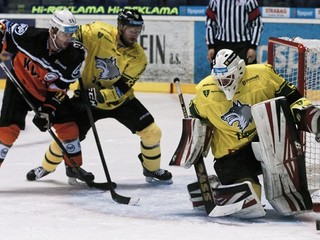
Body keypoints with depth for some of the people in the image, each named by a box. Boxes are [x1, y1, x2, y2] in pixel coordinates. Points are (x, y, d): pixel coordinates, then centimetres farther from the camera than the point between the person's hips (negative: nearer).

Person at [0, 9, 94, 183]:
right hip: (20, 83, -3)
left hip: (48, 90, 3)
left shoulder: (73, 55, -21)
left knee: (67, 126, -2)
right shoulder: (30, 36, -29)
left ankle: (74, 166, 18)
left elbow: (60, 87, -16)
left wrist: (47, 109, -24)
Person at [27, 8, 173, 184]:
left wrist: (99, 95, -36)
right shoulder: (99, 33, -23)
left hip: (120, 101, 2)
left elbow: (121, 89, -22)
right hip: (87, 94, -1)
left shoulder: (138, 57, -18)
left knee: (152, 132, -6)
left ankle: (152, 170, 20)